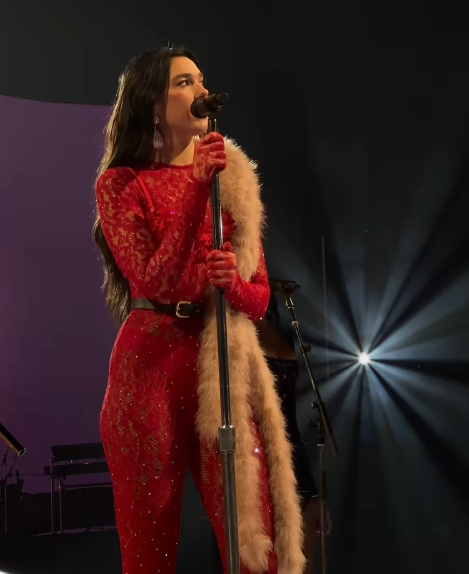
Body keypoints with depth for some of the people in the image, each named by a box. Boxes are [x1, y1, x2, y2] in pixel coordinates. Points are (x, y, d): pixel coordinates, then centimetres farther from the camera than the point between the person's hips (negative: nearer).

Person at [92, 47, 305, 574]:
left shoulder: (232, 179, 13)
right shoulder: (120, 184, 1)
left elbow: (259, 297, 11)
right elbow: (154, 283, -13)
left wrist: (231, 283, -12)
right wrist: (197, 187, -17)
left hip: (224, 369, 3)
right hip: (150, 366, -3)